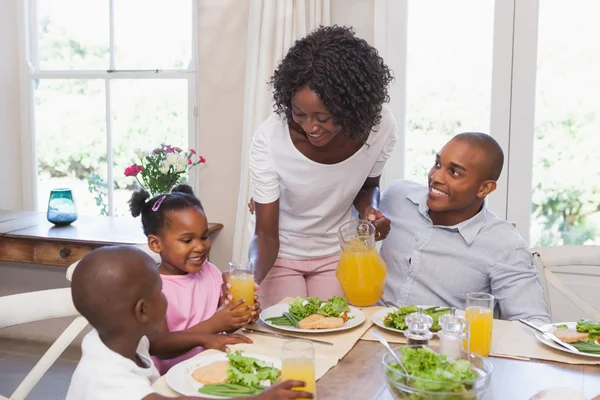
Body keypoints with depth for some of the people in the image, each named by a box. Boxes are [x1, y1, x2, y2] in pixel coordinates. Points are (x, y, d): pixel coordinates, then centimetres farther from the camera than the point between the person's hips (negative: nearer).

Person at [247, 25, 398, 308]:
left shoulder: (380, 127, -23)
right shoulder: (269, 138, -30)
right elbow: (266, 234, -23)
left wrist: (370, 210, -21)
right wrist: (251, 278, -42)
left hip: (336, 253, 2)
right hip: (282, 254, -2)